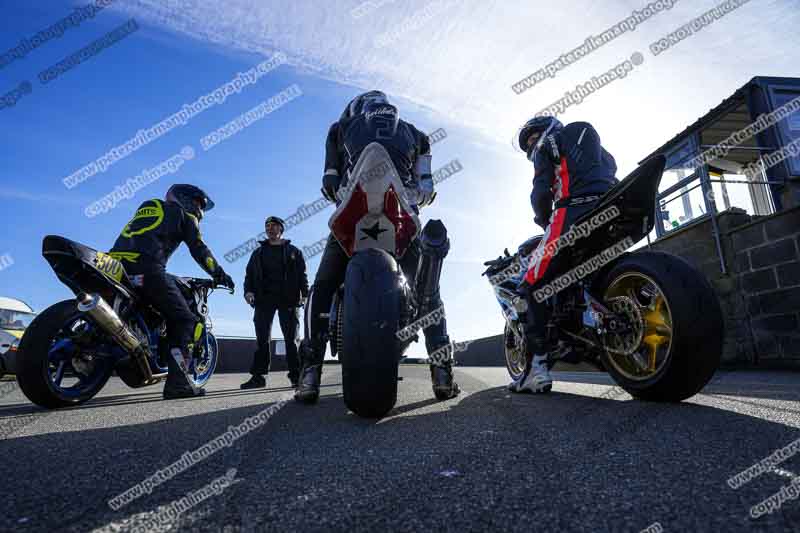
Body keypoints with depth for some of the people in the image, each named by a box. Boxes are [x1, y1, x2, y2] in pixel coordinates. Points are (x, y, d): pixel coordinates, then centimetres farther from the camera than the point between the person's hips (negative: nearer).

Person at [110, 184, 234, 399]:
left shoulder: (147, 206, 34)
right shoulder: (183, 213, 15)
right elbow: (199, 249, 9)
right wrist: (220, 274, 17)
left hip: (116, 265, 7)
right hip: (147, 269, -7)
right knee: (183, 319, -1)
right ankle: (177, 382, -11)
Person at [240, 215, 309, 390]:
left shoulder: (293, 251, 16)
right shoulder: (258, 252, 22)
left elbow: (302, 275, 8)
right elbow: (249, 274, 14)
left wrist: (305, 293, -7)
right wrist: (248, 290, -5)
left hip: (288, 299, -2)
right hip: (264, 298, 2)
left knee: (292, 339, -4)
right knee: (262, 339, -3)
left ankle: (296, 376, -3)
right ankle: (258, 375, -1)